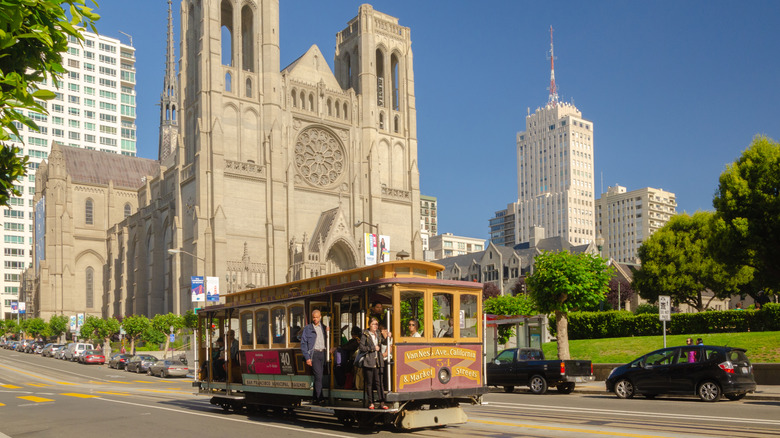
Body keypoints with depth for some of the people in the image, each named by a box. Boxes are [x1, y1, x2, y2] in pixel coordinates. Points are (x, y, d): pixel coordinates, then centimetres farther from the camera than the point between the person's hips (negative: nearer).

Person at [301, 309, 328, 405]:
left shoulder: (324, 328, 15)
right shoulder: (307, 328, 3)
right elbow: (303, 343, 0)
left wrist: (327, 332, 0)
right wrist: (307, 357, -8)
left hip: (323, 353, 4)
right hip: (314, 353, -4)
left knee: (318, 376, 6)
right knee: (318, 376, -12)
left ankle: (316, 397, 14)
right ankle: (320, 398, -10)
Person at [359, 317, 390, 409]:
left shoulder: (379, 334, 13)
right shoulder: (365, 335, -1)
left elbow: (384, 342, 19)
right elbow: (362, 348, -5)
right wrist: (373, 348, -10)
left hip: (378, 361, 3)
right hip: (369, 362, -3)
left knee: (379, 381, 1)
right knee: (369, 383, 2)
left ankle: (381, 402, 1)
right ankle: (371, 403, 9)